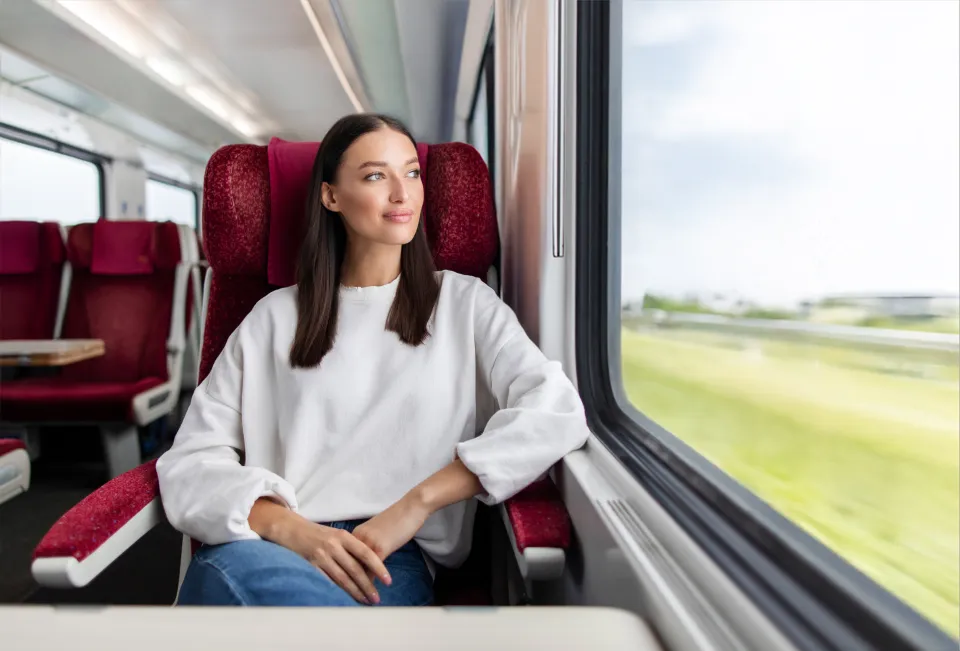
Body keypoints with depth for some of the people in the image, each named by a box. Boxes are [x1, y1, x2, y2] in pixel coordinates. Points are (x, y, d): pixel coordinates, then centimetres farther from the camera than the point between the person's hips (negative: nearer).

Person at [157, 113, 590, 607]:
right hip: (277, 547, 2)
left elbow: (558, 412, -6)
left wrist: (417, 502, -14)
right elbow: (192, 459, 7)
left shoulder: (463, 302, 10)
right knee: (227, 566, -35)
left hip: (392, 557, -1)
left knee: (228, 574, -33)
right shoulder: (275, 317, 14)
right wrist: (290, 529, -14)